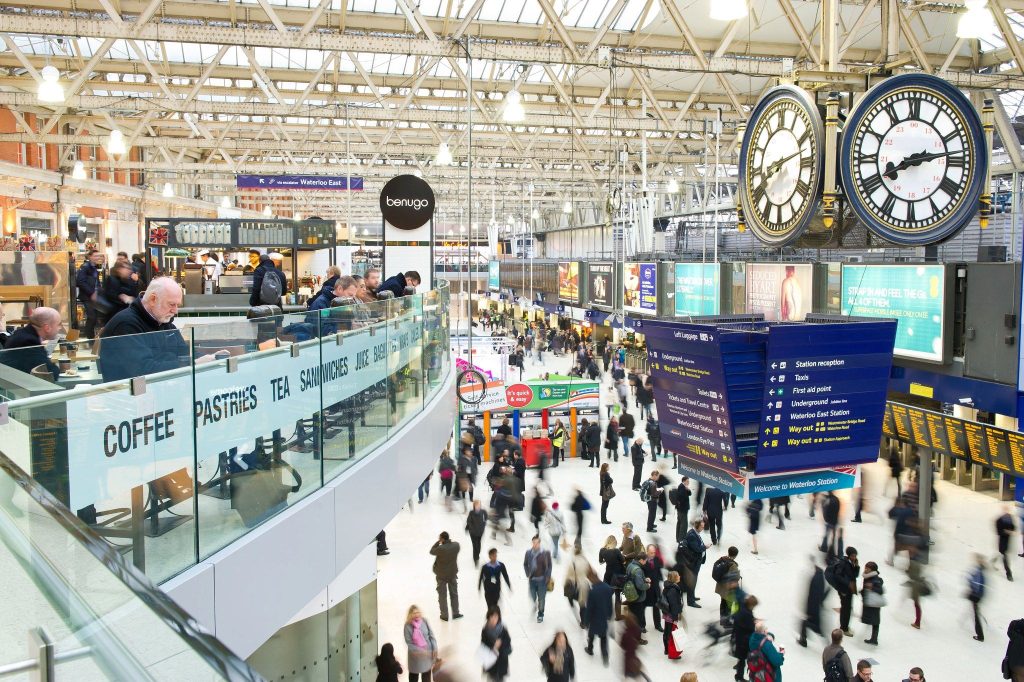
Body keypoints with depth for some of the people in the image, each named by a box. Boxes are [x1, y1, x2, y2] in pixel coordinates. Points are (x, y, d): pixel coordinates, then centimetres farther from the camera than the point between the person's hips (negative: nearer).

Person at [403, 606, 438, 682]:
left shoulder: (424, 621, -10)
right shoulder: (408, 626, -17)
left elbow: (431, 635, -3)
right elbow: (409, 643, -15)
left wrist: (435, 649, -7)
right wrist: (420, 651, -21)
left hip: (427, 652, 2)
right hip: (415, 654, -2)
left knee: (426, 675, 16)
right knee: (414, 676, 17)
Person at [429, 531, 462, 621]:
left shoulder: (440, 549, -28)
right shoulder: (456, 545, -15)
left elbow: (432, 551, -11)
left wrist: (438, 542, -8)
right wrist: (449, 540, 1)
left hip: (441, 574, -4)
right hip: (453, 573, 4)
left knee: (442, 595, 12)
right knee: (454, 594, 20)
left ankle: (444, 615, 19)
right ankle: (455, 613, 29)